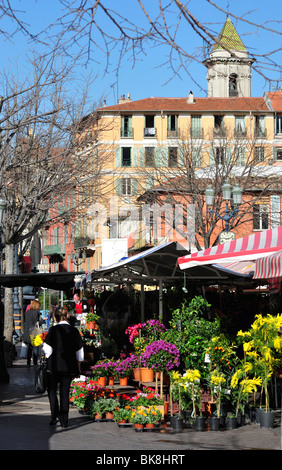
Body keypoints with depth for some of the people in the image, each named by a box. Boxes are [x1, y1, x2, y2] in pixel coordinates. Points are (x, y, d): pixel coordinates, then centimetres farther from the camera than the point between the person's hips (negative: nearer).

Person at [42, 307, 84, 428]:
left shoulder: (53, 330, -8)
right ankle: (64, 420, 7)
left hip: (55, 365, -3)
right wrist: (78, 369, 16)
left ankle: (55, 415, -4)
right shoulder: (74, 331, 3)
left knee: (52, 390, 11)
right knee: (65, 392, 8)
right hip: (69, 367, 3)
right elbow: (79, 352, 6)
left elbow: (47, 349, -10)